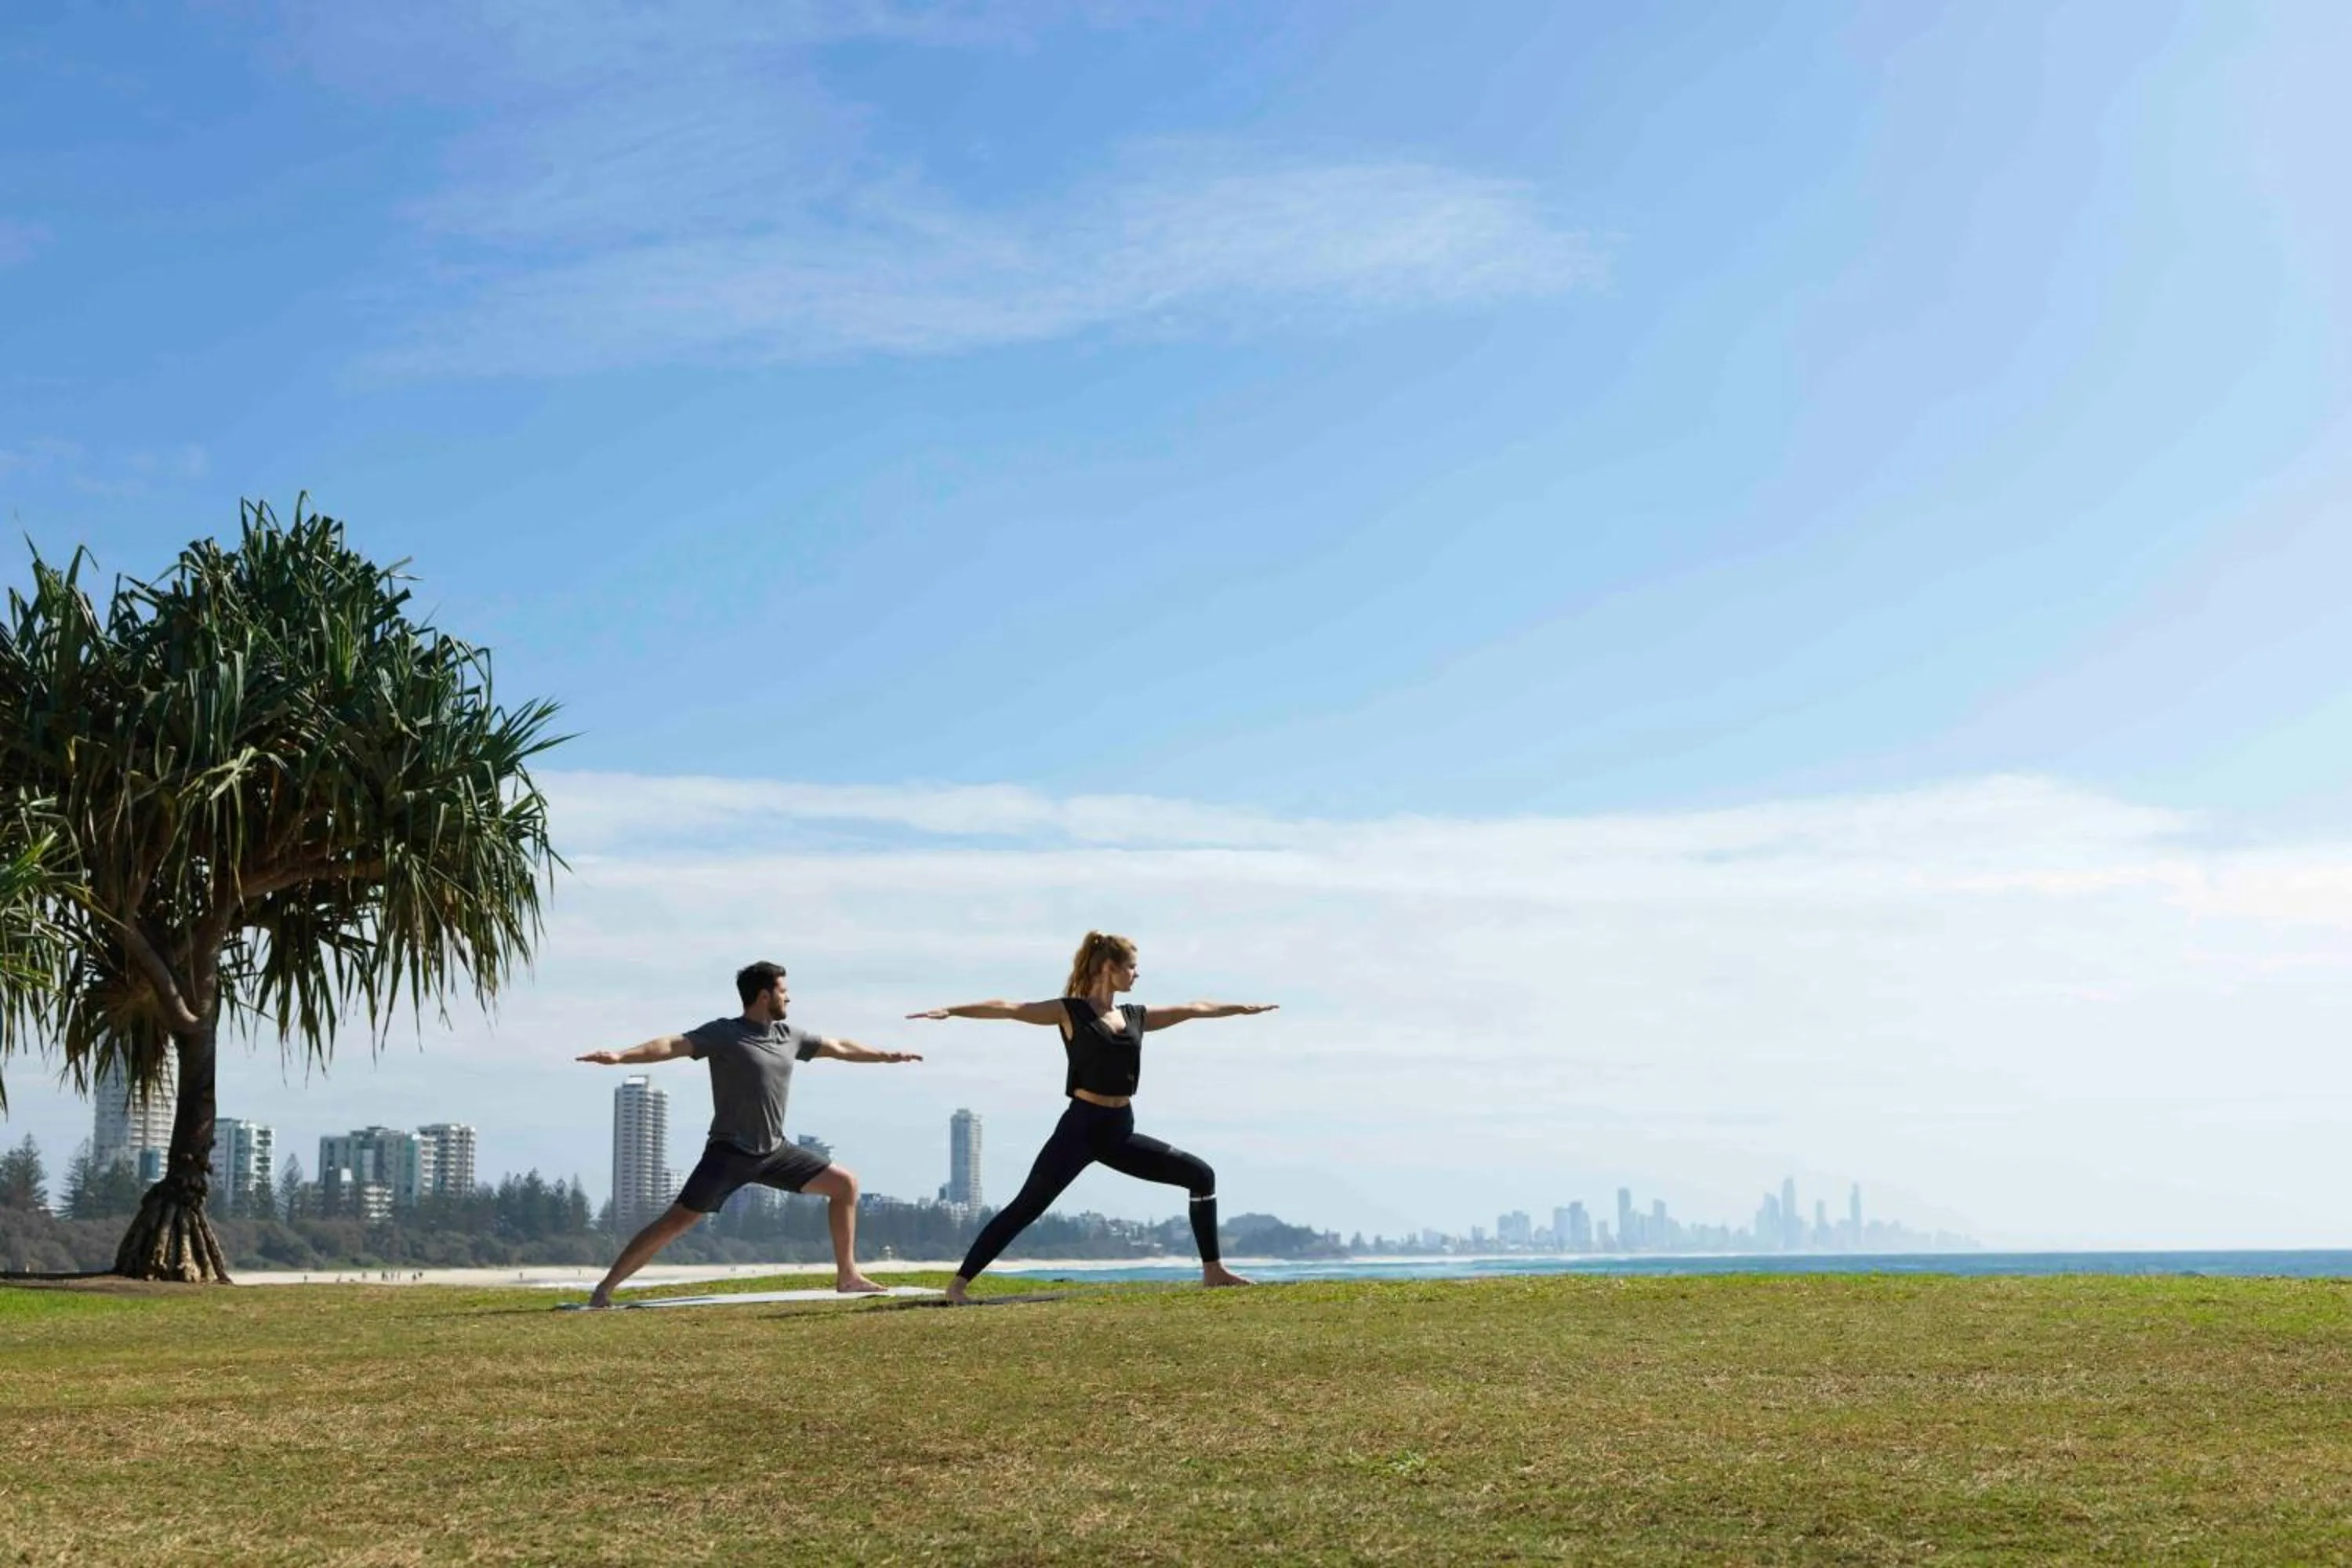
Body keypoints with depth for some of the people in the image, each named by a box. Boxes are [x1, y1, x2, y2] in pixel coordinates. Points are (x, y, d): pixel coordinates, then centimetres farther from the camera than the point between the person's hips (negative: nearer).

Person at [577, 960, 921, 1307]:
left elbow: (840, 1048, 23)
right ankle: (605, 1287, -6)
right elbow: (674, 1045, -24)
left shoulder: (789, 1036, 9)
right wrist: (621, 1056, -39)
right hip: (729, 1152, -7)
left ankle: (847, 1276, 12)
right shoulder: (724, 1034, -10)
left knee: (844, 1183, 5)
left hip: (774, 1151, 7)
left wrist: (888, 1055, 31)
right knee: (676, 1221, -14)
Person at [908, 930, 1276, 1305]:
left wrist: (1243, 1007, 34)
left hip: (1120, 1133, 6)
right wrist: (952, 1011, -22)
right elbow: (1009, 1009, -13)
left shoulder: (1135, 1017, 14)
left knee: (1201, 1175, 4)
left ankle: (1212, 1270, 12)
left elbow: (1194, 1009, 25)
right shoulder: (1070, 1011, -3)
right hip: (1081, 1127, -6)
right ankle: (959, 1283, -12)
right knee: (1026, 1207, -14)